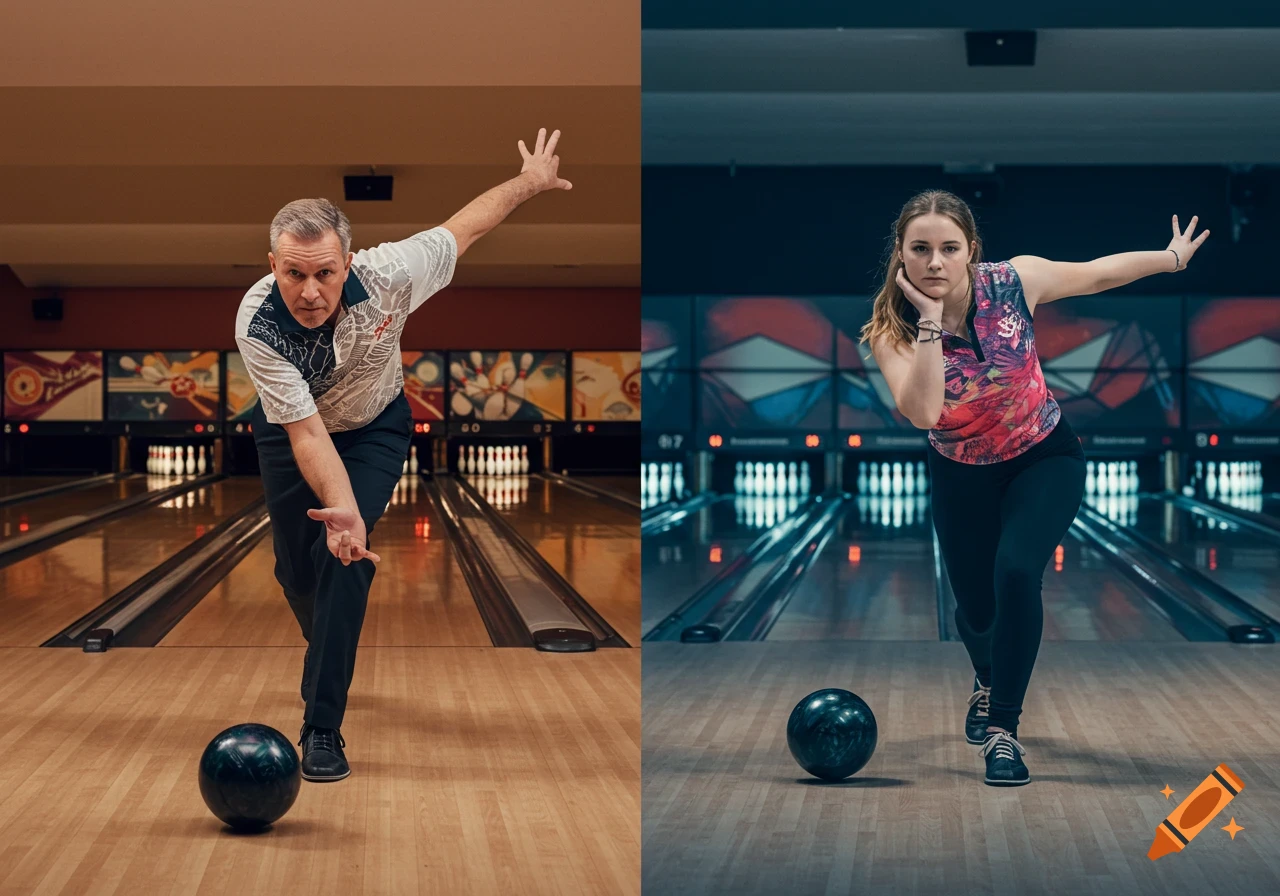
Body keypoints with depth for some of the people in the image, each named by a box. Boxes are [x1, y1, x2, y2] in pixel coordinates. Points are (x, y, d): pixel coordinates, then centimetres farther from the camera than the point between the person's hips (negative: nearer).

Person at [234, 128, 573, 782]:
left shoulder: (388, 275, -35)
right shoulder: (257, 325, -38)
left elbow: (460, 228, -15)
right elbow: (307, 434, -39)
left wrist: (528, 182, -1)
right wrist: (342, 508, -55)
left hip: (374, 427, -1)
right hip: (288, 432, 1)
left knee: (344, 555, -19)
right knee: (296, 570, 9)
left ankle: (323, 729, -16)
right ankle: (331, 658, 45)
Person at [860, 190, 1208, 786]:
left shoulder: (1013, 281, -23)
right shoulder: (891, 330, -24)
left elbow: (1097, 273, -4)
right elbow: (923, 412, -40)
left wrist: (1173, 257, 8)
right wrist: (930, 320, -42)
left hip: (1043, 459, -1)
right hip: (963, 476, 1)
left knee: (1016, 573, -26)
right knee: (975, 608, 13)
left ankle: (1002, 727, -12)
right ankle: (988, 681, 52)